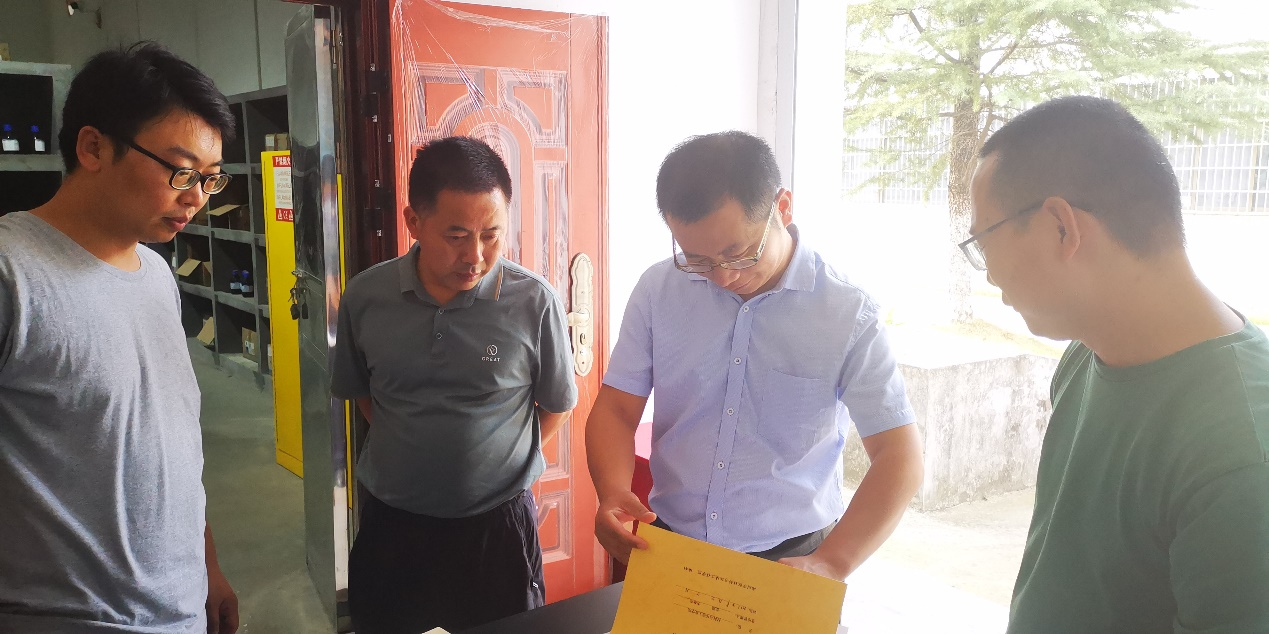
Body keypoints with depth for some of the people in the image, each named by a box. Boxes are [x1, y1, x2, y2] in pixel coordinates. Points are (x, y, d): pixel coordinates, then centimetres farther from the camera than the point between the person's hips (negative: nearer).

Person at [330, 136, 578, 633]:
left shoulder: (535, 303, -14)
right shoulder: (365, 297, -5)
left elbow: (556, 405, 1)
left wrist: (498, 462, 2)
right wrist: (414, 450, 7)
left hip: (496, 527, -2)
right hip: (389, 523, 3)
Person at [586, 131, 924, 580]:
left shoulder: (848, 315, -14)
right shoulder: (658, 290, -7)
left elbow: (899, 458, -13)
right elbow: (615, 411, -2)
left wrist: (831, 565, -26)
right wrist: (613, 494, -22)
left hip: (790, 559, -2)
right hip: (668, 550, 3)